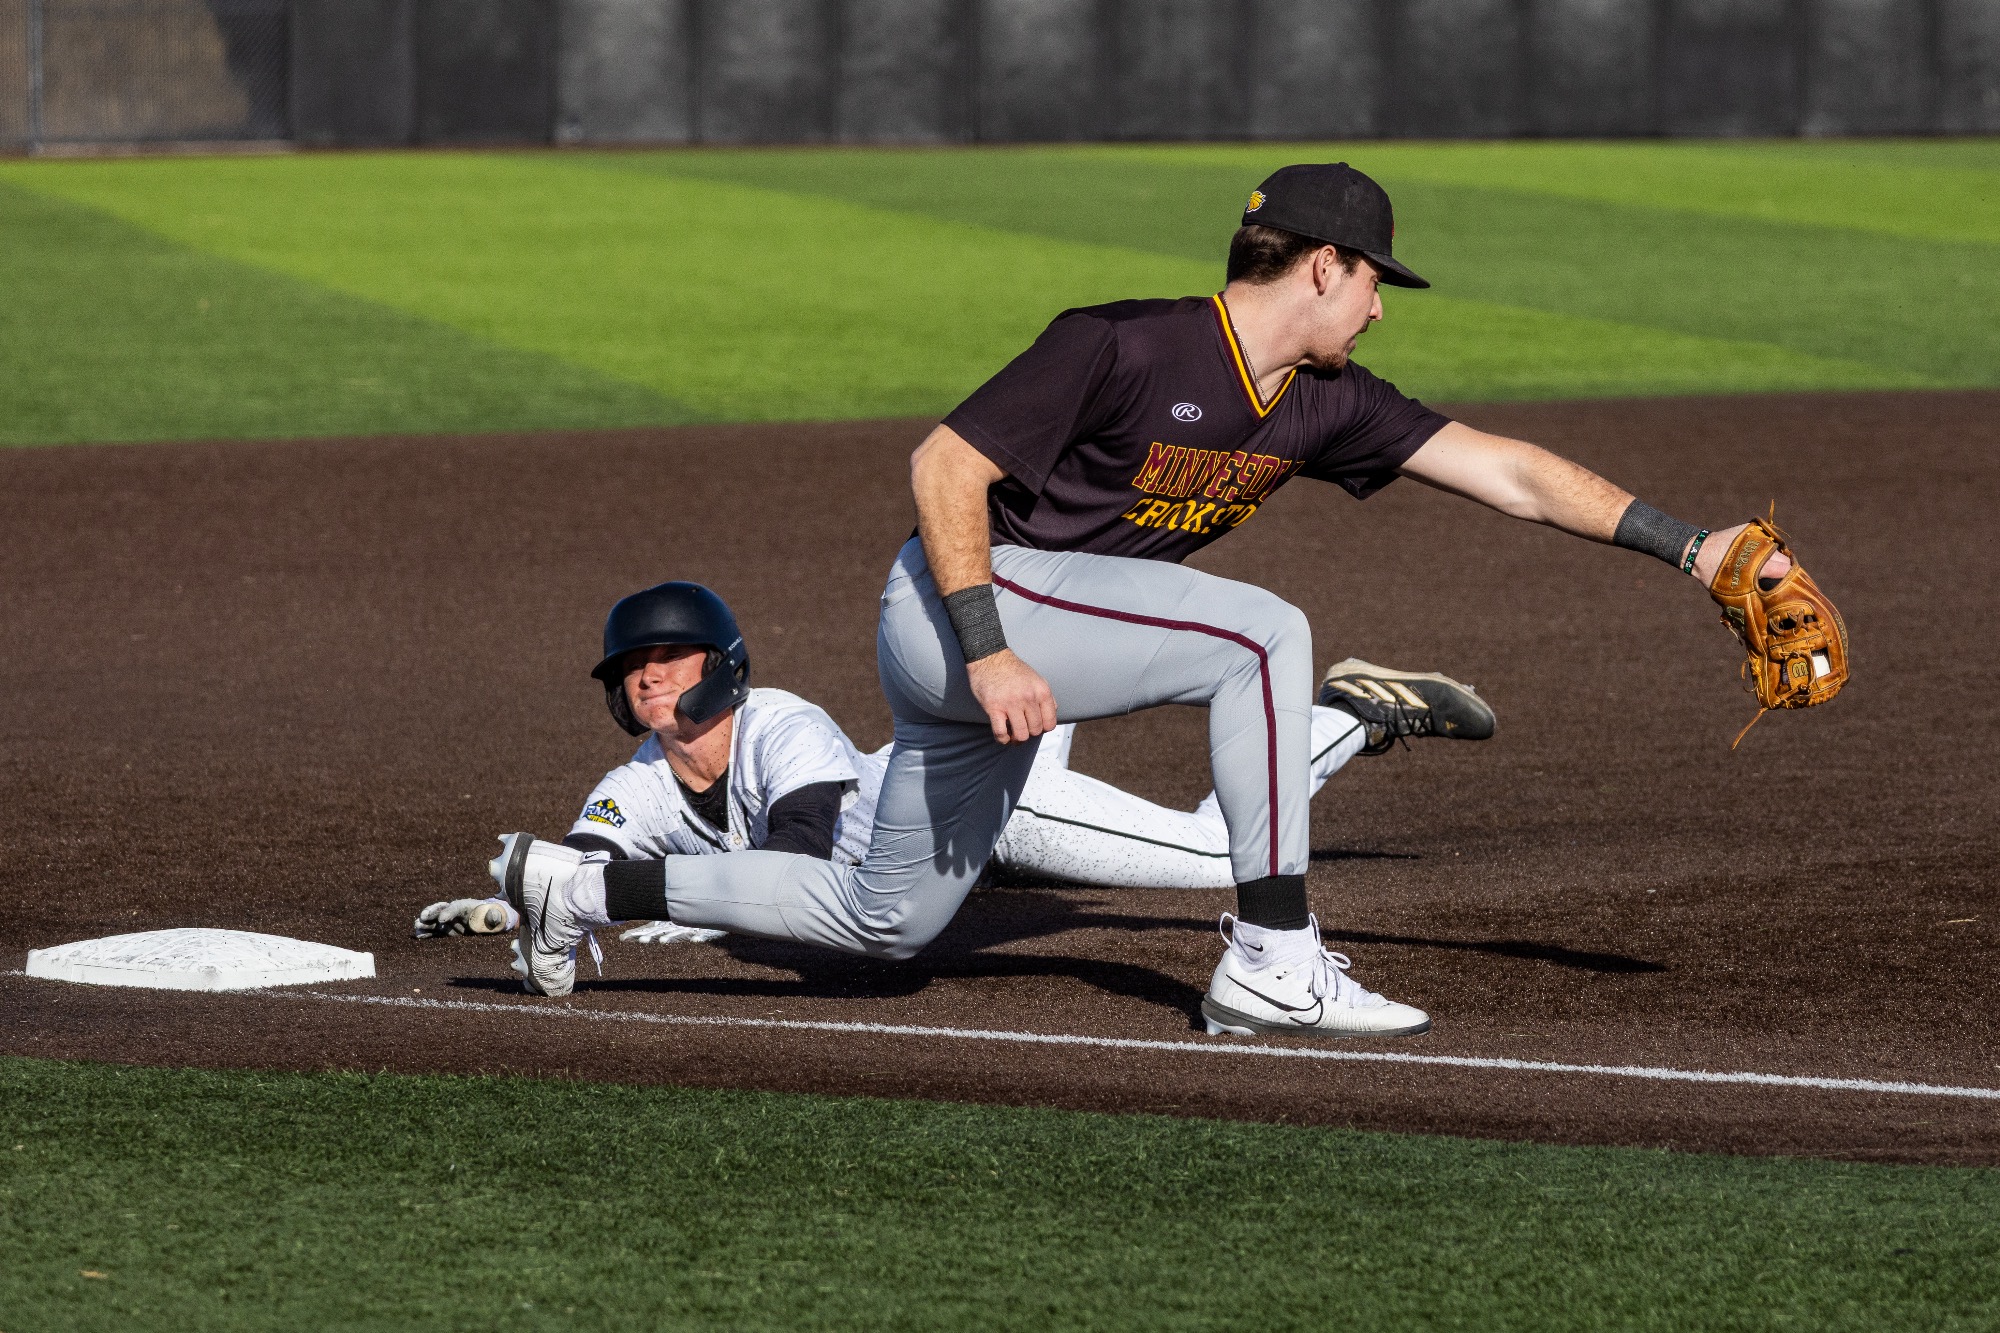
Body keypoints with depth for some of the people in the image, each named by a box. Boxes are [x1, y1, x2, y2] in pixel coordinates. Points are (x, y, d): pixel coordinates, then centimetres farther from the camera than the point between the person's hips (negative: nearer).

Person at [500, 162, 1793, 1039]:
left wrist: (1688, 548, -2)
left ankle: (579, 888, 21)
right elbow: (946, 466, -21)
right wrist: (986, 652, -29)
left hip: (1001, 641, 9)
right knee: (1260, 634, -21)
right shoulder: (1120, 349, -21)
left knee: (889, 922, 14)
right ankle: (1272, 965, -19)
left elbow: (1507, 472, 3)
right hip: (956, 606, -9)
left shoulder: (1322, 406, 2)